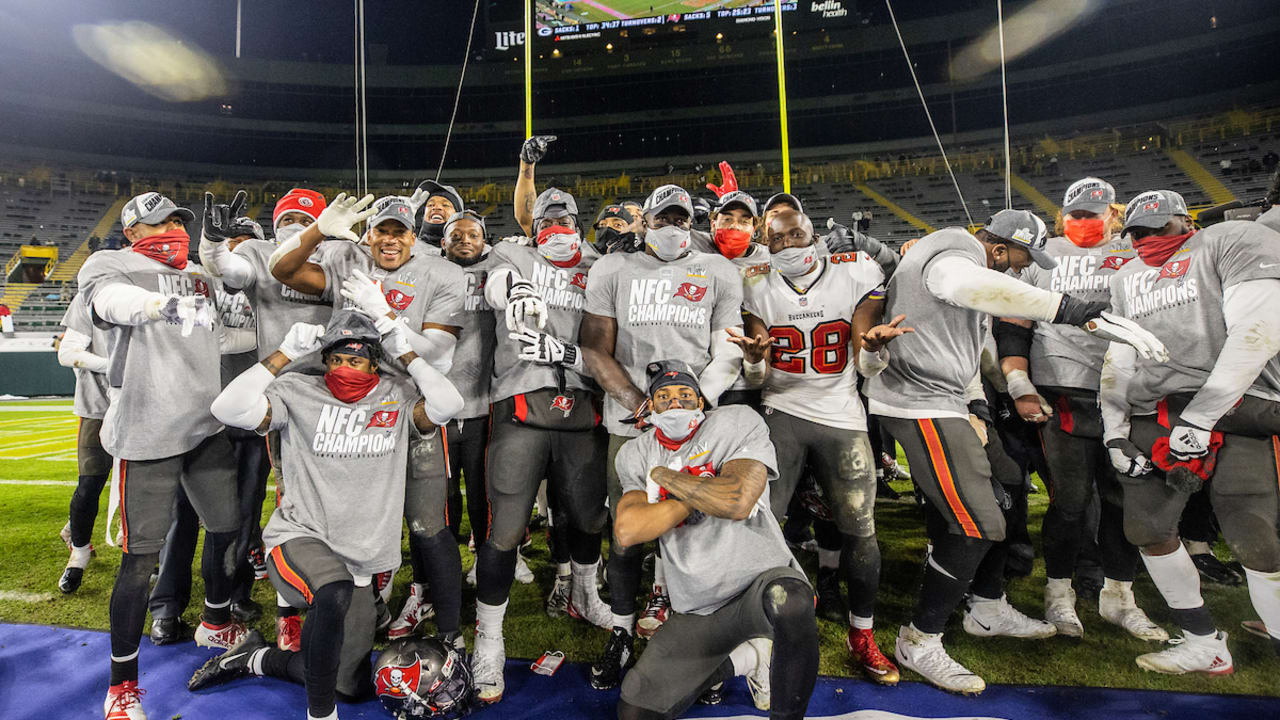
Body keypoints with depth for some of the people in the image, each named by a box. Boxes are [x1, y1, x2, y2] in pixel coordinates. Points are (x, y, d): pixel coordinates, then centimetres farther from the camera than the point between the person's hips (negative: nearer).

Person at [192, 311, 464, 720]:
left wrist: (405, 354, -11)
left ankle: (257, 659, 34)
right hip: (299, 537, -3)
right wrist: (285, 353, -12)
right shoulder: (299, 393, -2)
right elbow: (229, 410, -13)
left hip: (358, 562, 4)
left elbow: (446, 405, -17)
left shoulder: (398, 398, 0)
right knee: (335, 593, -40)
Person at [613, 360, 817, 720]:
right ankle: (744, 657, 18)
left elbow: (738, 501, -24)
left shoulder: (737, 423, -7)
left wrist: (664, 476, -13)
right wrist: (701, 493, -15)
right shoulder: (636, 455, 4)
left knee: (790, 602, -39)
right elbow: (627, 531, -12)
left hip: (760, 579, -4)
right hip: (697, 612, 5)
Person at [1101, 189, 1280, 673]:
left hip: (1238, 406, -6)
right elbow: (1118, 358, 19)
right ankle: (1205, 645, 21)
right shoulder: (1126, 279, 22)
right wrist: (1114, 430, 9)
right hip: (1155, 417, 6)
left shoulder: (1234, 241, 2)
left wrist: (1200, 417, -15)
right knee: (1147, 529, 6)